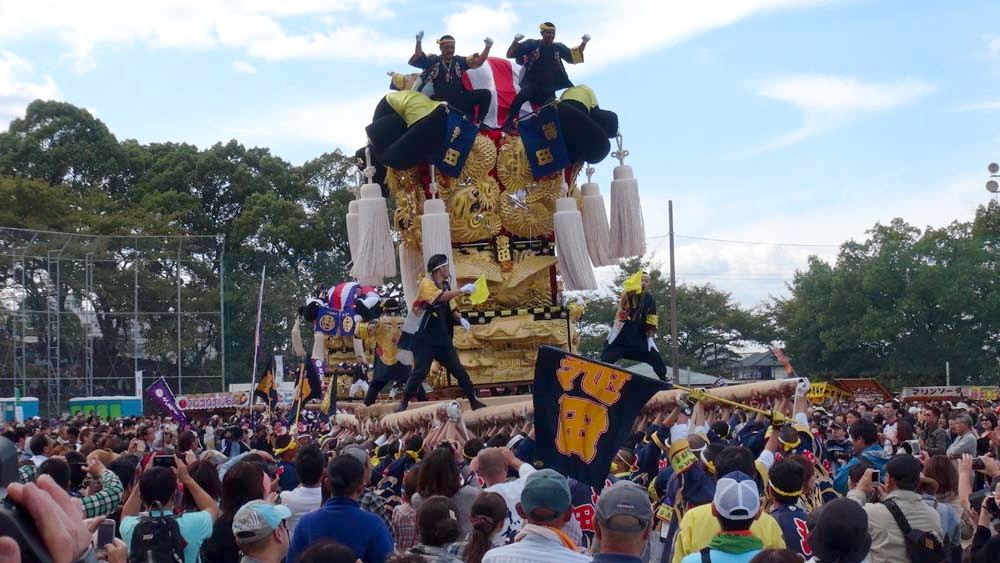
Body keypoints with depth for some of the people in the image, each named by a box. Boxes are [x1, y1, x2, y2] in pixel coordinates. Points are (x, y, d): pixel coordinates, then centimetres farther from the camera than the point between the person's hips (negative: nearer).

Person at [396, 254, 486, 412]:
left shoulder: (445, 285, 11)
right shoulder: (427, 283, -12)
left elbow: (450, 307, 19)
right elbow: (441, 297, -31)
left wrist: (461, 319, 0)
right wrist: (462, 291, -38)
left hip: (442, 339, 7)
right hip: (425, 339, -7)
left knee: (458, 370, 4)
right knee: (420, 372, -9)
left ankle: (473, 401, 10)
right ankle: (404, 403, 4)